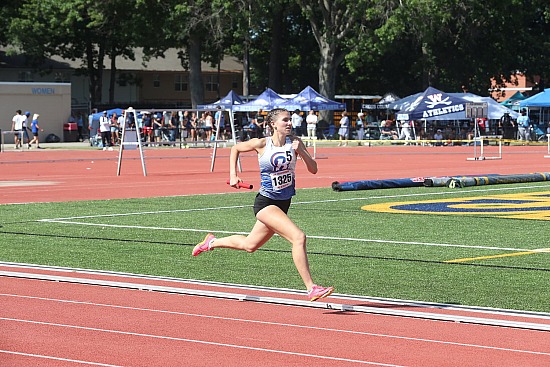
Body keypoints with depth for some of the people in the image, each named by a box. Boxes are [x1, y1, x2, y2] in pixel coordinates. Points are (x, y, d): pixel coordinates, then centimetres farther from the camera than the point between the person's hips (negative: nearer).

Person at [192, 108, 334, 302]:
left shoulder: (295, 142, -1)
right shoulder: (262, 144, -9)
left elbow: (313, 169, -3)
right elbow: (235, 148, 9)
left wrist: (301, 152, -19)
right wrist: (233, 175, 2)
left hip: (283, 203, 6)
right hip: (265, 202, -6)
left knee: (249, 245, 21)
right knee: (298, 237, -25)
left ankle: (212, 242, 47)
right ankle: (311, 289, -23)